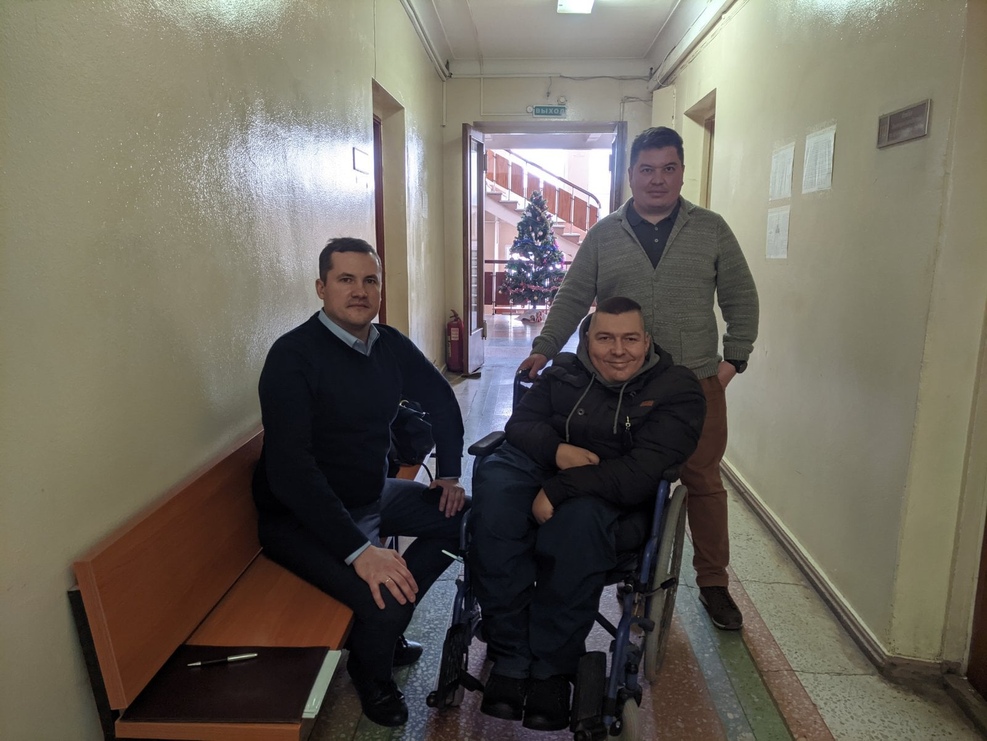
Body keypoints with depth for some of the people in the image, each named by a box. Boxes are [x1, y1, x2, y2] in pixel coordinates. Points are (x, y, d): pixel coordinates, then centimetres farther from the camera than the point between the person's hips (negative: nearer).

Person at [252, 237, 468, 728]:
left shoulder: (390, 344, -1)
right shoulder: (293, 355, -22)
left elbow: (440, 400, 16)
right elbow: (290, 469, -30)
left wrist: (449, 474, 7)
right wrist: (359, 550, -36)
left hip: (374, 495, 8)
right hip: (302, 518, -8)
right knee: (384, 600, -26)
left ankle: (387, 626, 16)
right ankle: (371, 677, 10)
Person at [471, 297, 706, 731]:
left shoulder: (677, 390, -5)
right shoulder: (564, 372, 9)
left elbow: (640, 475, -17)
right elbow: (520, 423, 7)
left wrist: (561, 489, -25)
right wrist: (556, 449, -16)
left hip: (618, 501, -3)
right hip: (541, 468, 4)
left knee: (579, 518, -39)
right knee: (494, 484, -30)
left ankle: (552, 668, -17)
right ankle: (510, 658, -24)